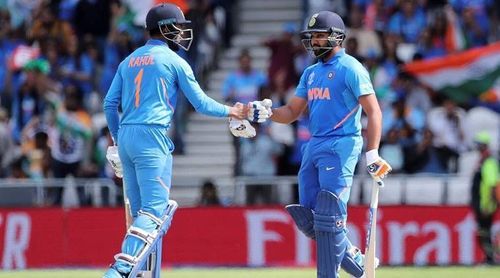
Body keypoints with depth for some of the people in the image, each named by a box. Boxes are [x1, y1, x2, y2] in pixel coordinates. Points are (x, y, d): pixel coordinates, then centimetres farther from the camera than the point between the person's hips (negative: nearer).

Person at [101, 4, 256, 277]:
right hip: (151, 136, -7)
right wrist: (230, 111, 17)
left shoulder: (129, 61, 17)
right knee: (154, 211, -11)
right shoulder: (173, 60, 0)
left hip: (125, 137, 7)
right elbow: (200, 103, 2)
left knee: (140, 211, 12)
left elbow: (110, 104, 14)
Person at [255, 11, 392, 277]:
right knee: (308, 218, 6)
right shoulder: (311, 73, 18)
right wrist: (266, 113, -3)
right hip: (314, 146, 8)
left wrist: (372, 155, -18)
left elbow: (373, 112, -10)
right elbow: (291, 112, 18)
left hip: (340, 147, -8)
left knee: (328, 216, -11)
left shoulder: (350, 68, -6)